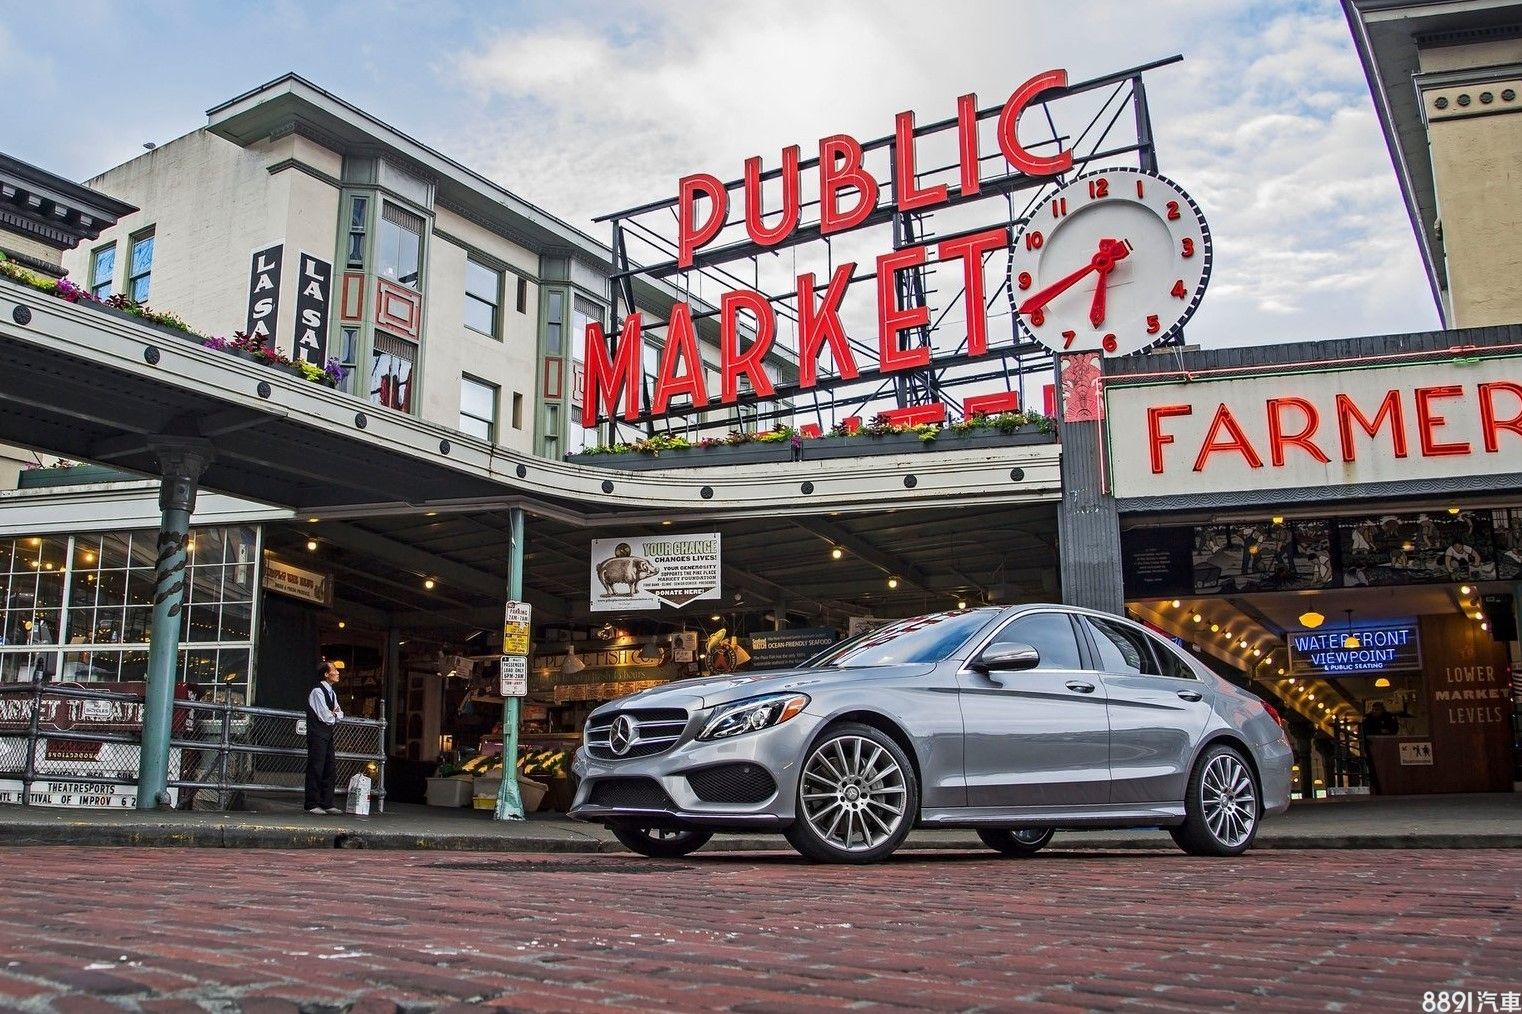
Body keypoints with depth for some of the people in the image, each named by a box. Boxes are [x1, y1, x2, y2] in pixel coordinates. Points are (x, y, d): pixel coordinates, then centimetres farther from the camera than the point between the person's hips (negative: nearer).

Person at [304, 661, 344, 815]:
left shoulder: (332, 693, 15)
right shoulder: (317, 692, -14)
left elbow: (340, 713, 16)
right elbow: (326, 717, -18)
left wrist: (335, 713, -5)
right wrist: (335, 715, 2)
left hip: (328, 735, 9)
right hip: (317, 735, -9)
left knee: (331, 770, 8)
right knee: (316, 770, -6)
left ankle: (327, 804, 13)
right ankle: (312, 805, -2)